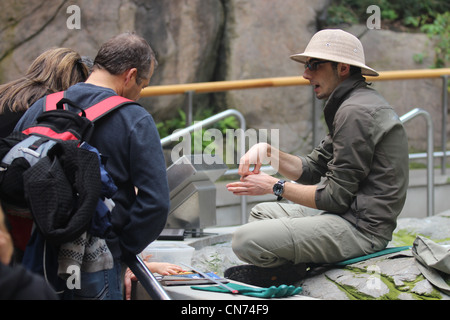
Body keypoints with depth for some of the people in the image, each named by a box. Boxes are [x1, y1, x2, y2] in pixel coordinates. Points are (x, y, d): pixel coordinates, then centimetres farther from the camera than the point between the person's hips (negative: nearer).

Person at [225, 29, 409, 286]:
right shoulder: (356, 104, 17)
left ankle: (289, 269, 4)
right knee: (261, 213, 26)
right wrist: (268, 153, 3)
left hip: (361, 228, -12)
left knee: (246, 240, -22)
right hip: (351, 214, 12)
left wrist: (276, 187, -8)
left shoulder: (355, 111, -17)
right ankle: (288, 266, 4)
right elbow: (312, 171, 18)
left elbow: (336, 196, -18)